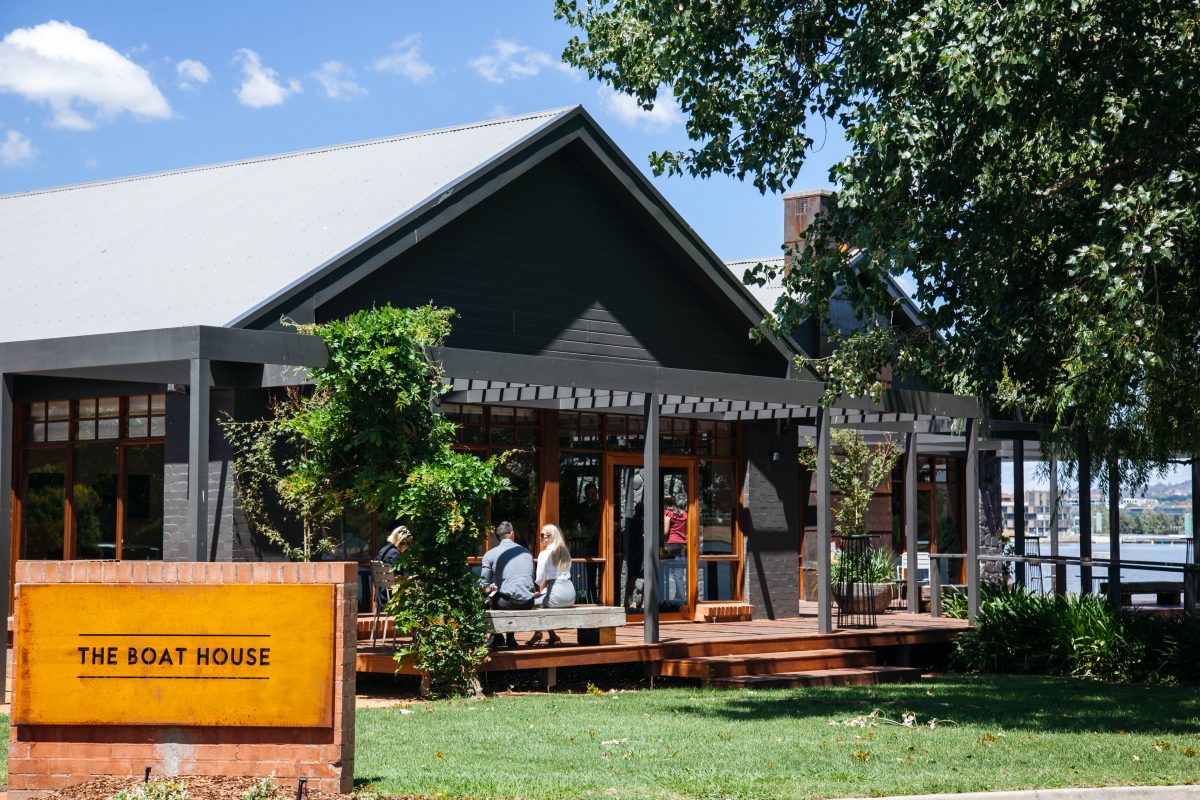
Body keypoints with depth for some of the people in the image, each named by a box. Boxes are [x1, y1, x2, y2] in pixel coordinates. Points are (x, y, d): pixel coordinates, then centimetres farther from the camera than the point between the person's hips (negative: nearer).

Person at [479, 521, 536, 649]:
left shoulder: (490, 555, 2)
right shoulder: (526, 552, 15)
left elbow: (483, 587, 3)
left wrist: (491, 588, 29)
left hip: (508, 602, -5)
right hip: (528, 603, 5)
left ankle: (497, 637, 23)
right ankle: (510, 638, 36)